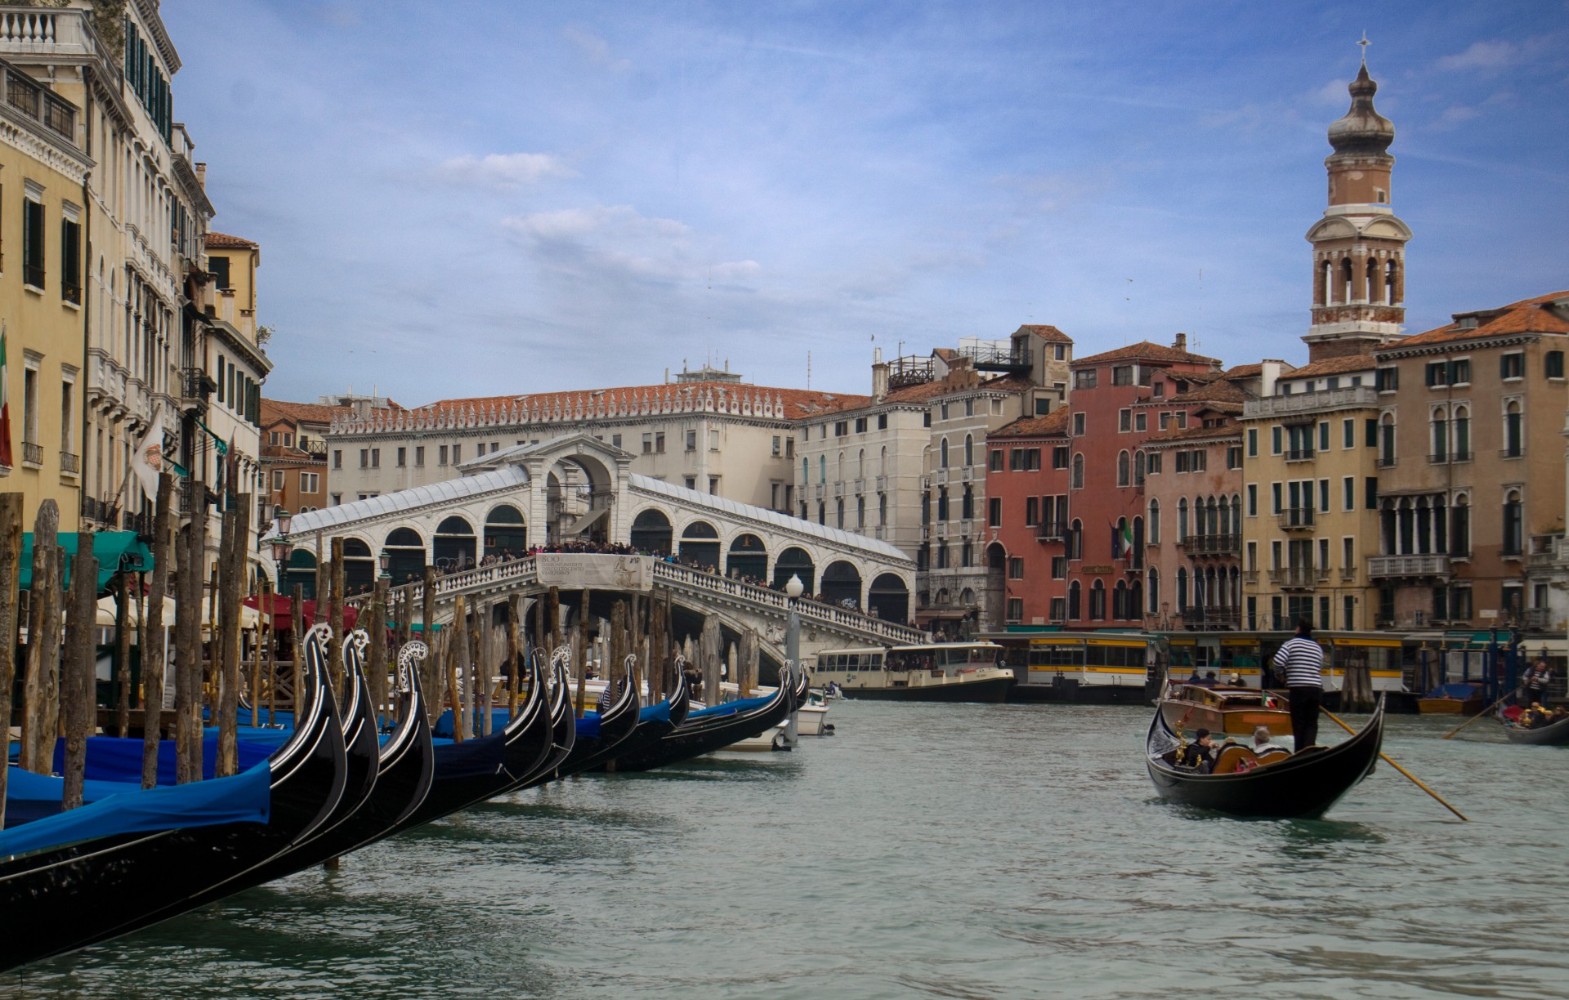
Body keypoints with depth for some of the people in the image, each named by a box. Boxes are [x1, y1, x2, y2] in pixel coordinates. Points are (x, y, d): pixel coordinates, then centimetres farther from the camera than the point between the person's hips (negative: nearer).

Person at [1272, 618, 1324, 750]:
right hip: (1316, 688, 4)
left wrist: (1283, 671, 7)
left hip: (1298, 689, -4)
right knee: (1312, 723, 7)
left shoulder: (1291, 643, -3)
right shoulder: (1318, 647, 12)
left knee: (1298, 723, 4)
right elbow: (1320, 668, 13)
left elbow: (1278, 662, -14)